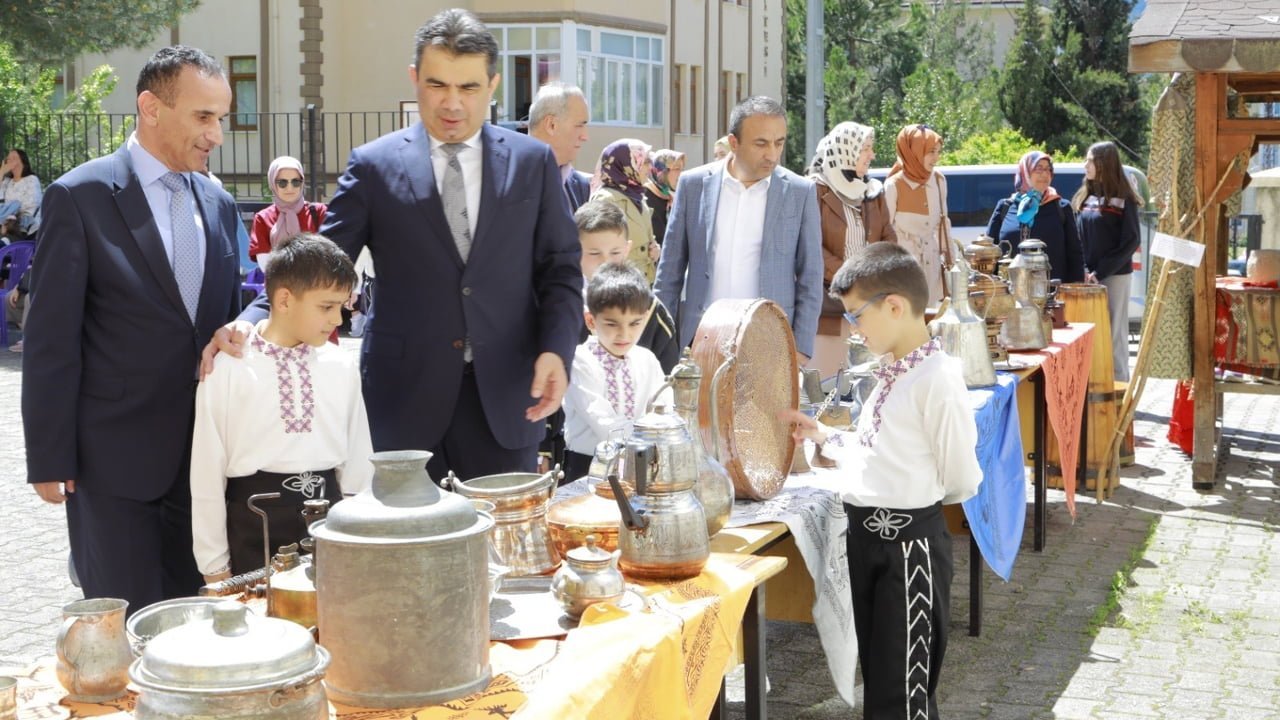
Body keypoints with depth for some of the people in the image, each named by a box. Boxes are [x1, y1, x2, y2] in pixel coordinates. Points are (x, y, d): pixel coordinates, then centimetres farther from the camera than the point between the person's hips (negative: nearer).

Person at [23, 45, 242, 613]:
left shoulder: (218, 205, 10)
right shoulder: (80, 197, -8)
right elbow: (51, 341, -9)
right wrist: (50, 459, -11)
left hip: (203, 455, 6)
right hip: (115, 459, -5)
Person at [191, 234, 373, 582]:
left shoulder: (342, 367, 3)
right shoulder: (227, 371, -8)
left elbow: (358, 461, 9)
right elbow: (207, 471, -3)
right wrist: (214, 564, -1)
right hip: (254, 524, -3)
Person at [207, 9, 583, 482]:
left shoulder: (533, 162, 6)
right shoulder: (374, 165, 2)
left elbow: (561, 269, 8)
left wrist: (556, 349, -9)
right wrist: (250, 322, -16)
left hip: (506, 396, 1)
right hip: (405, 396, -1)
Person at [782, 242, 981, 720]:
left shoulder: (937, 378, -19)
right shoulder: (890, 371, 10)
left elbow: (961, 482, -18)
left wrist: (914, 498, -2)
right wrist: (822, 437, 16)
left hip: (910, 543, -9)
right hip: (867, 535, 9)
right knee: (876, 672, 19)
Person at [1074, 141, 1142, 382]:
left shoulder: (1123, 200, -5)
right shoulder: (1084, 197, 10)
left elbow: (1131, 241, -9)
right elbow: (1075, 237, 9)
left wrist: (1100, 272, -14)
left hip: (1114, 276, -5)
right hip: (1086, 276, 5)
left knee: (1114, 332, 0)